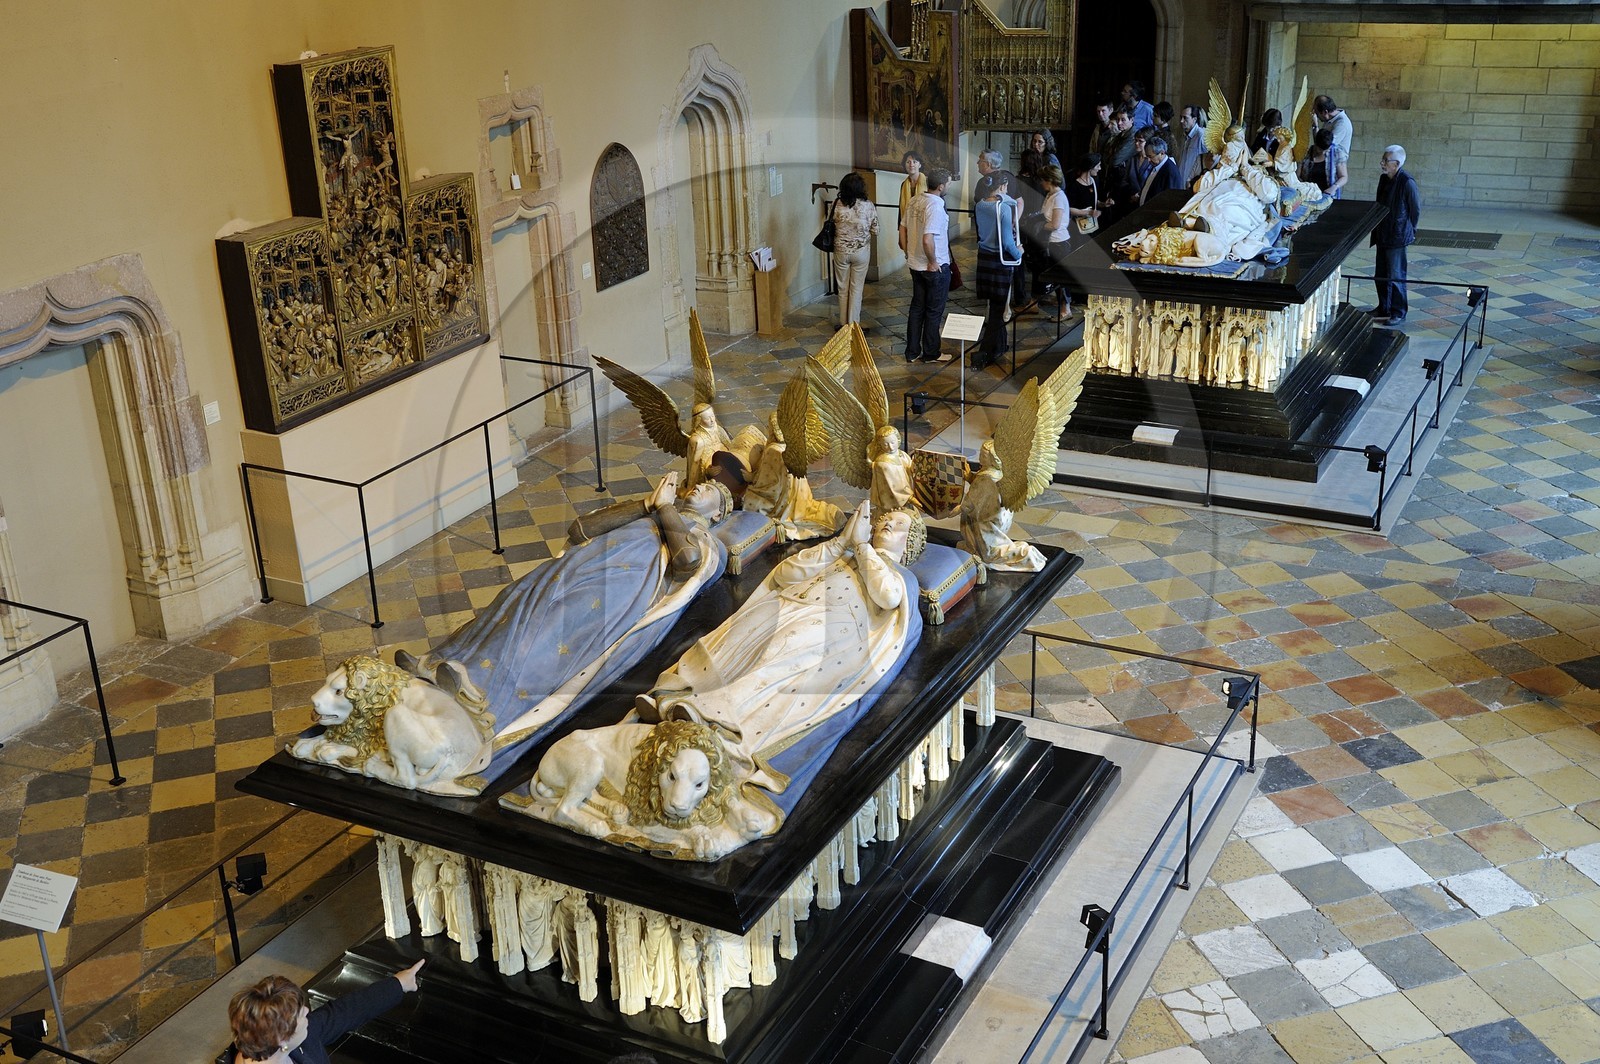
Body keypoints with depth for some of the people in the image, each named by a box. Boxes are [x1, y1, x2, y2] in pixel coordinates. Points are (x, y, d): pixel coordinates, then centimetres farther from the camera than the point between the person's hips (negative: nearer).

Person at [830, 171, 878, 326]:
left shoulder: (837, 204, -10)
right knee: (856, 290, 9)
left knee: (843, 289, 14)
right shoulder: (868, 205, -12)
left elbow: (832, 227, 2)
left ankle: (843, 324, 23)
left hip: (841, 251, 1)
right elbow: (875, 231, -6)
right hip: (861, 252, -1)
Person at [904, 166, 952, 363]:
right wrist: (933, 263, -18)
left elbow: (904, 230, 10)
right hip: (936, 267, -8)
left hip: (915, 264, 8)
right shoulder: (936, 206, -23)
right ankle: (930, 353, 16)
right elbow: (927, 239, -31)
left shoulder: (915, 201, 3)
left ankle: (912, 352, 20)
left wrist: (909, 254, 18)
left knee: (917, 307, 15)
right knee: (934, 310, 6)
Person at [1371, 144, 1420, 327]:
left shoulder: (1407, 183, -17)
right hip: (1383, 235, 8)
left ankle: (1399, 312, 6)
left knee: (1395, 276, -3)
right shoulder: (1384, 179, 7)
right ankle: (1383, 308, 28)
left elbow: (1416, 210, -9)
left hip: (1398, 237, -8)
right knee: (1381, 274, 15)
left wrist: (1409, 231, 0)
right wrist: (1377, 231, 16)